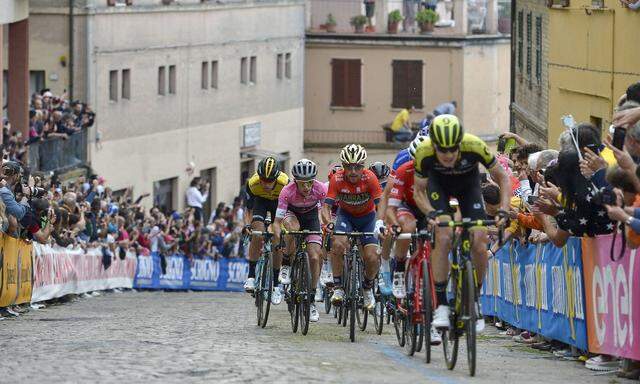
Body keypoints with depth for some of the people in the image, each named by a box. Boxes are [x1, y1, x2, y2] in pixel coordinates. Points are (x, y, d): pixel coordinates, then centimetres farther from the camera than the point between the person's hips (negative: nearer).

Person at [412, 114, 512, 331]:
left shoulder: (474, 146, -36)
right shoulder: (424, 152, -34)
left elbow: (502, 178, -20)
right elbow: (418, 191, -17)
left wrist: (503, 211, -33)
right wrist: (430, 213, -36)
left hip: (468, 184, 1)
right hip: (438, 183, -1)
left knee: (479, 243, -13)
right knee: (443, 238, -23)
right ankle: (441, 305, -16)